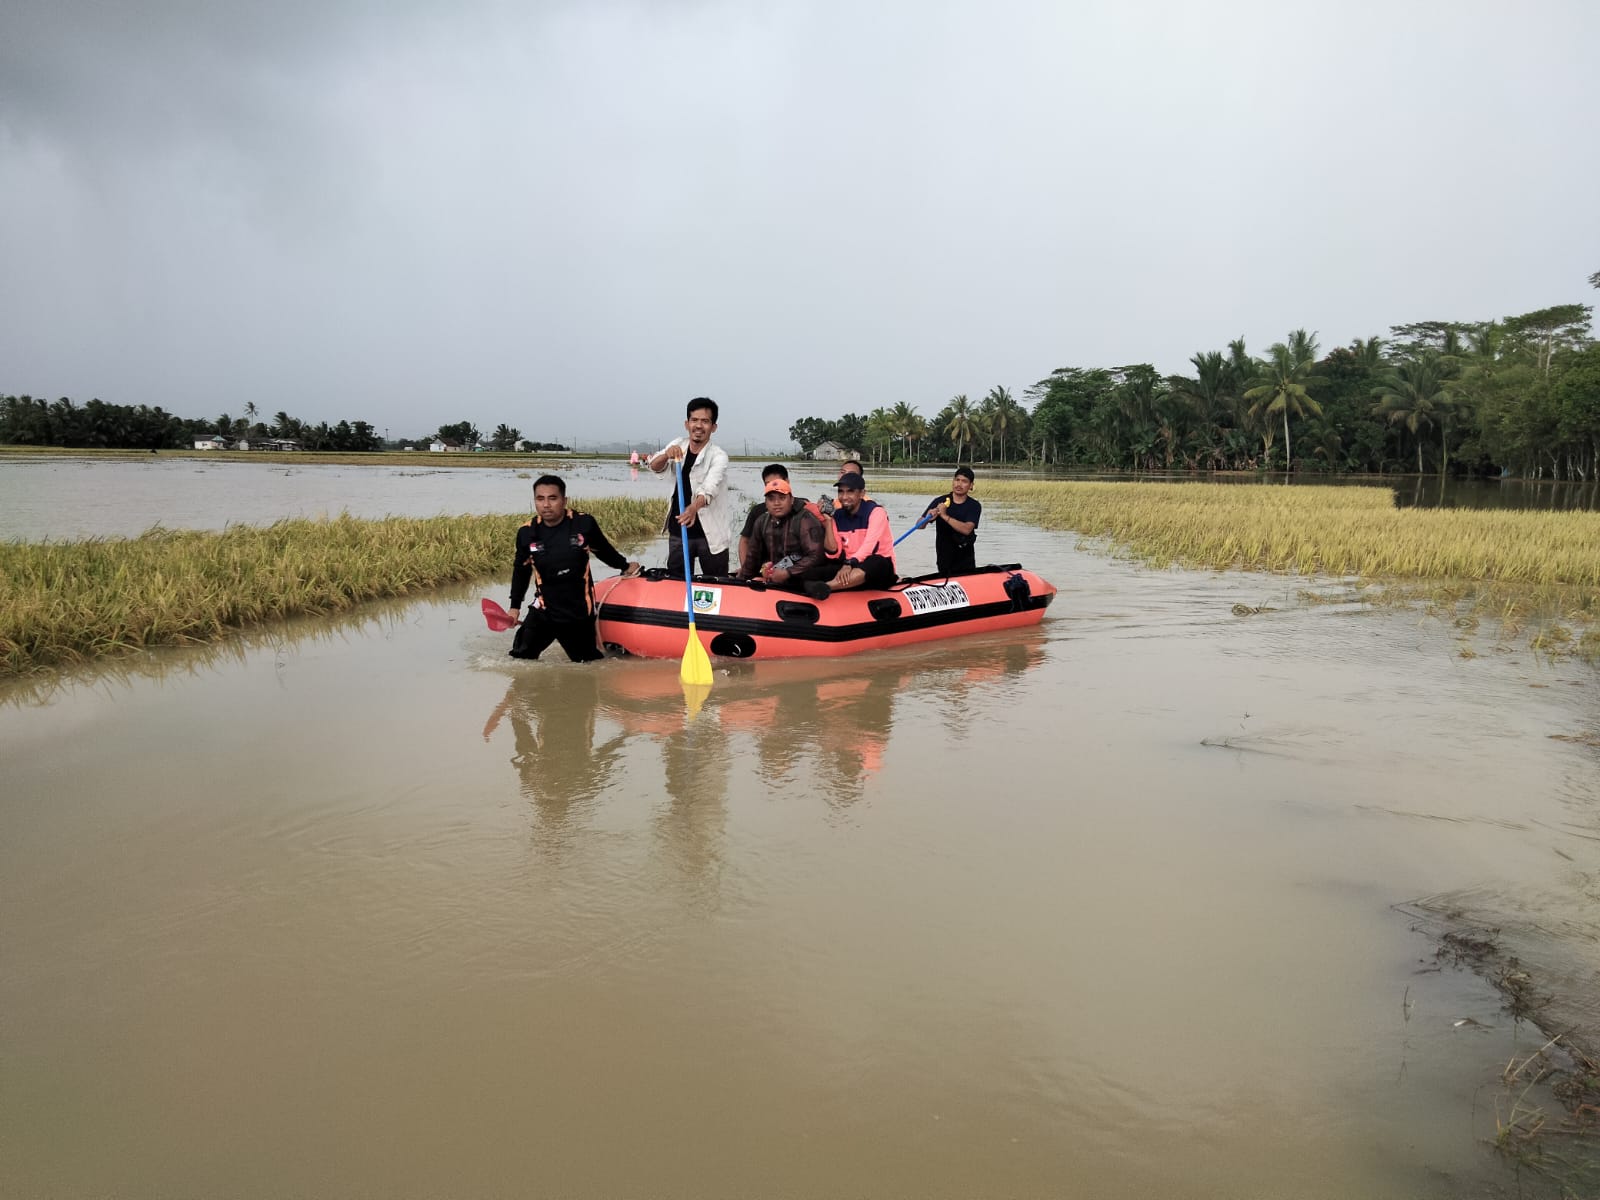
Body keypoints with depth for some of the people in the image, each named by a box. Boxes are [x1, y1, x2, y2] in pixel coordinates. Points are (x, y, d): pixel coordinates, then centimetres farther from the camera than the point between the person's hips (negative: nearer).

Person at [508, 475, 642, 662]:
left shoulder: (584, 524, -11)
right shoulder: (527, 533, -5)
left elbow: (604, 550, 10)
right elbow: (521, 570, 12)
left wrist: (625, 566, 21)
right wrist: (515, 606, 13)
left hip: (579, 612, -1)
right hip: (543, 611, 1)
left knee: (587, 661, 9)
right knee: (520, 658, -11)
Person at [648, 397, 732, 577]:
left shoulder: (718, 456, -14)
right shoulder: (678, 445, 3)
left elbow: (709, 487, -31)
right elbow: (654, 467, -12)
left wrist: (694, 508, -51)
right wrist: (666, 455, -36)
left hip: (710, 534, -4)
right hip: (678, 531, 4)